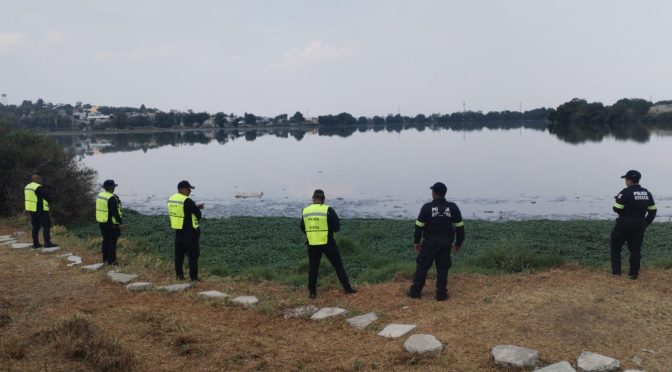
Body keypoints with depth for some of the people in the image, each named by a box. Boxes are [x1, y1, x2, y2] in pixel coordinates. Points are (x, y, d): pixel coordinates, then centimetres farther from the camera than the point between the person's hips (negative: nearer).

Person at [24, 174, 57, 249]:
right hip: (40, 210, -9)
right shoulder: (39, 188, -17)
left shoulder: (27, 187, 10)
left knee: (35, 227, 14)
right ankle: (47, 243, -8)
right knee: (46, 226, -4)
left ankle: (35, 244, 15)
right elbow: (49, 198, -18)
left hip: (31, 210, 9)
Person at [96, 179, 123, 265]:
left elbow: (100, 209, 15)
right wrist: (120, 222, -14)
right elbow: (115, 212, -23)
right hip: (111, 224, -9)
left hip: (102, 222, 9)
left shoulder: (100, 195, 6)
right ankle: (111, 261, 4)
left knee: (105, 241, 17)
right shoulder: (112, 198, -21)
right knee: (112, 242, 0)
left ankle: (105, 259, 24)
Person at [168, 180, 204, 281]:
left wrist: (196, 207, 11)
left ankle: (179, 275, 21)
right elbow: (198, 214, -13)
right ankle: (193, 277, 2)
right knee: (193, 254, 0)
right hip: (189, 232, -8)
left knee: (179, 253, 16)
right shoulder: (187, 201, -20)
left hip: (178, 231, 8)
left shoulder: (171, 199, 6)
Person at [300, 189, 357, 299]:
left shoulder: (305, 211, 1)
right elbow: (337, 227, -9)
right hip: (327, 243, -2)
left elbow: (302, 228, 11)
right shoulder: (328, 210, -10)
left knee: (313, 268, 12)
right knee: (338, 265, 8)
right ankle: (347, 288, 11)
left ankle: (312, 292, 11)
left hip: (312, 244, 3)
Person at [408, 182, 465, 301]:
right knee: (442, 268, 9)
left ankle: (415, 291, 13)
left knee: (422, 266, 7)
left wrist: (416, 242, 5)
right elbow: (460, 227, 4)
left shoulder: (427, 207, -7)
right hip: (446, 244, 2)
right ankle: (441, 294, 10)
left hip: (430, 243, -2)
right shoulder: (453, 207, 1)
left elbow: (419, 226, -5)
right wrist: (458, 243, 13)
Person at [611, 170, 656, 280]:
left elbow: (617, 209, -18)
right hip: (639, 227, 6)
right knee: (635, 249, 11)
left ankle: (616, 270, 9)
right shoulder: (646, 193, 7)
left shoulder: (625, 193, -16)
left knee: (615, 246, 10)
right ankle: (634, 273, 10)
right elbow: (652, 211, 10)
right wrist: (645, 223, 15)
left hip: (624, 225, -6)